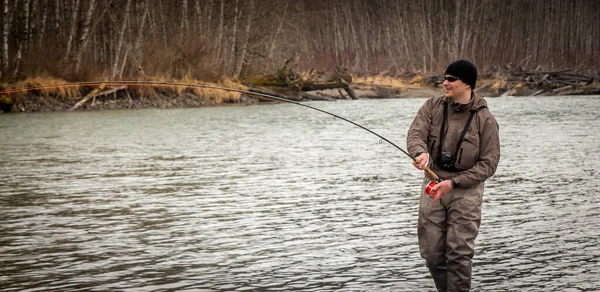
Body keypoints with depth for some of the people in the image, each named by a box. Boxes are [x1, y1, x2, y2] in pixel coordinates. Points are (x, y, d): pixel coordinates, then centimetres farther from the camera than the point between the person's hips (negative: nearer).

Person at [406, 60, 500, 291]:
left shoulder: (485, 120, -8)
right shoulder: (433, 107, 1)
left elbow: (488, 163, -8)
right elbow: (415, 134, -10)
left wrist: (454, 182, -17)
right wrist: (421, 152, -35)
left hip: (466, 189, -3)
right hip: (433, 186, 3)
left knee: (459, 253, -6)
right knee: (431, 252, 7)